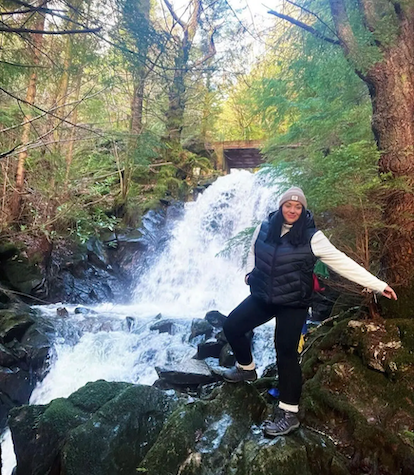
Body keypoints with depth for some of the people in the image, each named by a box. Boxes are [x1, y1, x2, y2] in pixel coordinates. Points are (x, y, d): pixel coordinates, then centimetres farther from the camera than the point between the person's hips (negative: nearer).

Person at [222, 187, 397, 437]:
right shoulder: (265, 227, -1)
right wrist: (251, 274, 5)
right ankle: (246, 368, 36)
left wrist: (378, 285, -18)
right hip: (262, 297, 5)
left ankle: (289, 413, 9)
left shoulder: (312, 237, -13)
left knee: (286, 353, -5)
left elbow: (342, 262, -14)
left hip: (293, 305, -5)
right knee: (232, 326, 9)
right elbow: (254, 253, 19)